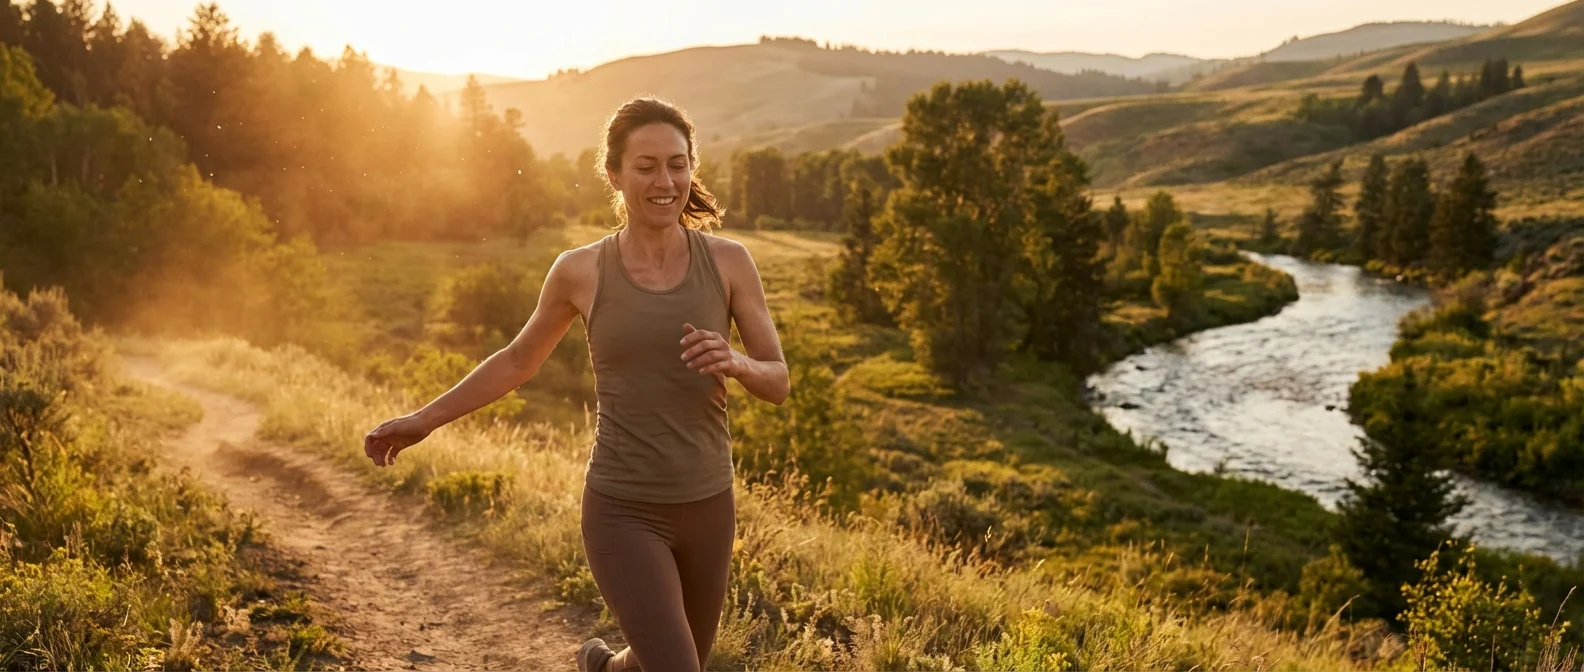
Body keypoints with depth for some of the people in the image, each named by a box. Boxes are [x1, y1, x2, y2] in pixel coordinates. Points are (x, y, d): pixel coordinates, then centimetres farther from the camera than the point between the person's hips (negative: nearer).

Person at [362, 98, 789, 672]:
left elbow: (778, 383, -2)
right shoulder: (580, 271, -6)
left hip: (707, 508, 3)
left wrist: (736, 361, -24)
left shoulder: (728, 262, -5)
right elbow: (518, 360, 10)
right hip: (623, 512, -3)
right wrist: (423, 420, 13)